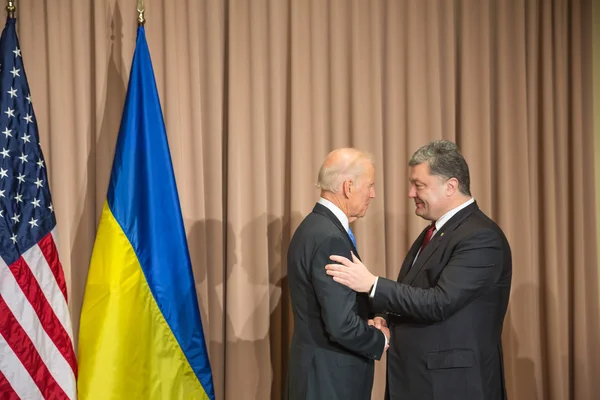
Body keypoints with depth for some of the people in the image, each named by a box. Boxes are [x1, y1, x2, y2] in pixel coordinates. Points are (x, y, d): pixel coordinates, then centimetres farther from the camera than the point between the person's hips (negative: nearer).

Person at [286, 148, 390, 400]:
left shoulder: (316, 226, 9)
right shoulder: (330, 238, -22)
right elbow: (341, 324, -26)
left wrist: (368, 324, 2)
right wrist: (380, 340, -9)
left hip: (323, 370, 9)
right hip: (330, 377, -9)